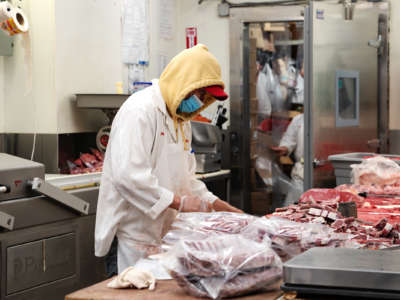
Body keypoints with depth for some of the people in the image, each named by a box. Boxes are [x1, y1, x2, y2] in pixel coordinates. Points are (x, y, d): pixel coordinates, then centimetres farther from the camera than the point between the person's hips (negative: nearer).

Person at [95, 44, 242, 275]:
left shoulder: (181, 121, 18)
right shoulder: (140, 111, -14)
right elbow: (127, 175, -25)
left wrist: (228, 210, 16)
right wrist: (178, 202, -21)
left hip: (168, 233, 9)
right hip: (138, 235, -9)